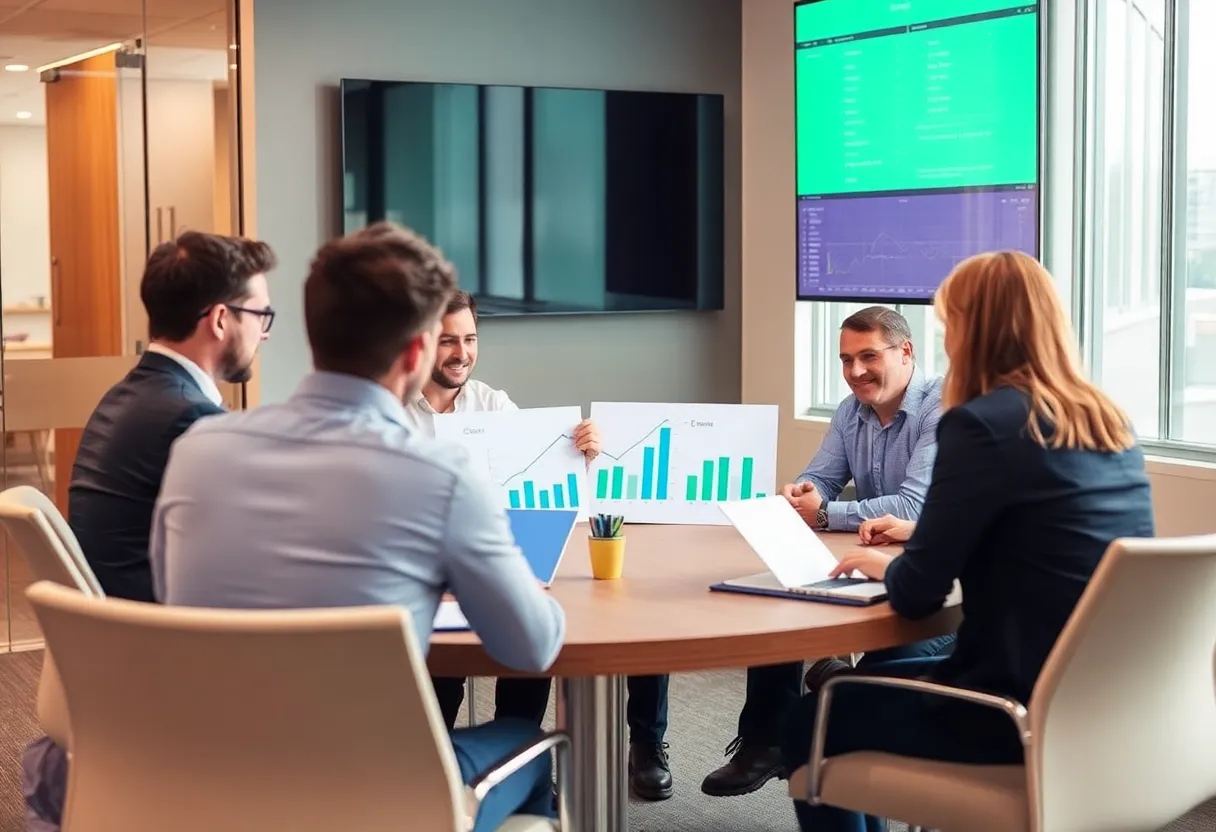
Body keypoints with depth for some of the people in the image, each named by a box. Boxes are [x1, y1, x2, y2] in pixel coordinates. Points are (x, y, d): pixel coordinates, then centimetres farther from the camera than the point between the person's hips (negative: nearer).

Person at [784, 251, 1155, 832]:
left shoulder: (983, 423, -15)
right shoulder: (1111, 423, 8)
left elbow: (916, 594, -13)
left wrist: (883, 566, 9)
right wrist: (915, 536, 28)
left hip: (1031, 713, -8)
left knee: (809, 723, 12)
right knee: (873, 681, 28)